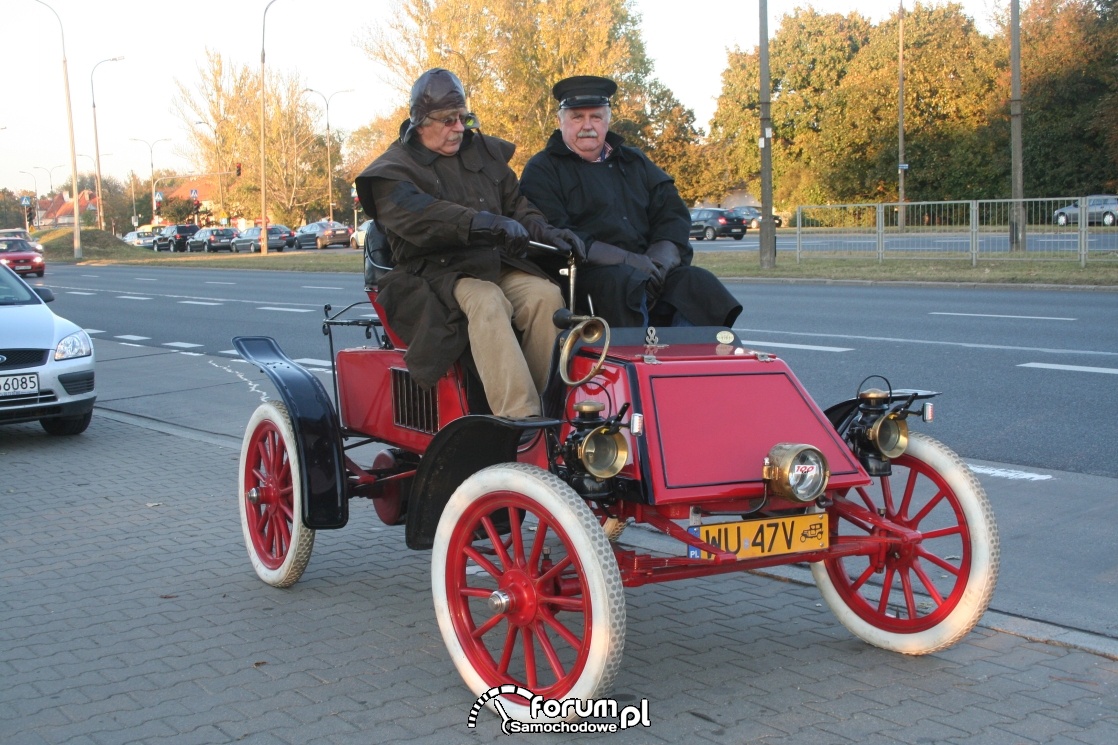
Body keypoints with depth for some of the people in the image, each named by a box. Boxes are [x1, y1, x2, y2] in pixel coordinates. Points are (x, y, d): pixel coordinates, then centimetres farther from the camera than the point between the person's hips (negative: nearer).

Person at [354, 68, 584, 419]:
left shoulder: (484, 150, 19)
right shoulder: (393, 170, 1)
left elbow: (515, 203, 18)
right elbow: (421, 218, -19)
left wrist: (547, 232, -4)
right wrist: (485, 223, -35)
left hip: (498, 265, 5)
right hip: (437, 274, -5)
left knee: (546, 294, -26)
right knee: (486, 301, -36)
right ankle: (520, 419, -46)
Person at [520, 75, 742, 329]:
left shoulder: (634, 162, 24)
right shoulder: (542, 170, 7)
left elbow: (672, 213, 14)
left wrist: (659, 260, -8)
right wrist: (626, 259, -16)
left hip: (651, 271, 5)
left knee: (699, 283, -21)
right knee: (626, 283, -35)